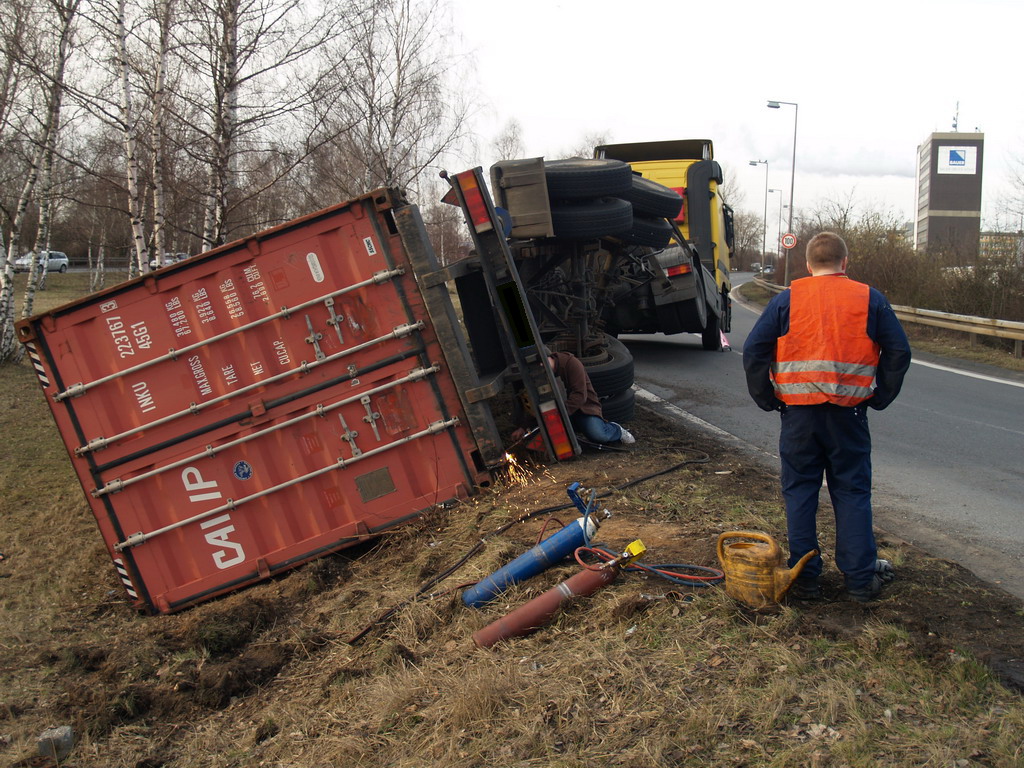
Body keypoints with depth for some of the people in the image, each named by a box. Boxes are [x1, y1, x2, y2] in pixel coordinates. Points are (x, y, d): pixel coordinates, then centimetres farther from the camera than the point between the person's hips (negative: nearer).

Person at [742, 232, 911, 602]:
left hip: (799, 414, 0)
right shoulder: (870, 299, 3)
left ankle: (804, 578, 13)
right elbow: (899, 352, 3)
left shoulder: (786, 300, 1)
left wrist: (766, 398, 6)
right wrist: (880, 397, 11)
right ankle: (861, 579, 16)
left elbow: (754, 351, -2)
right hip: (849, 414, 1)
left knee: (800, 492, 8)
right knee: (852, 492, 10)